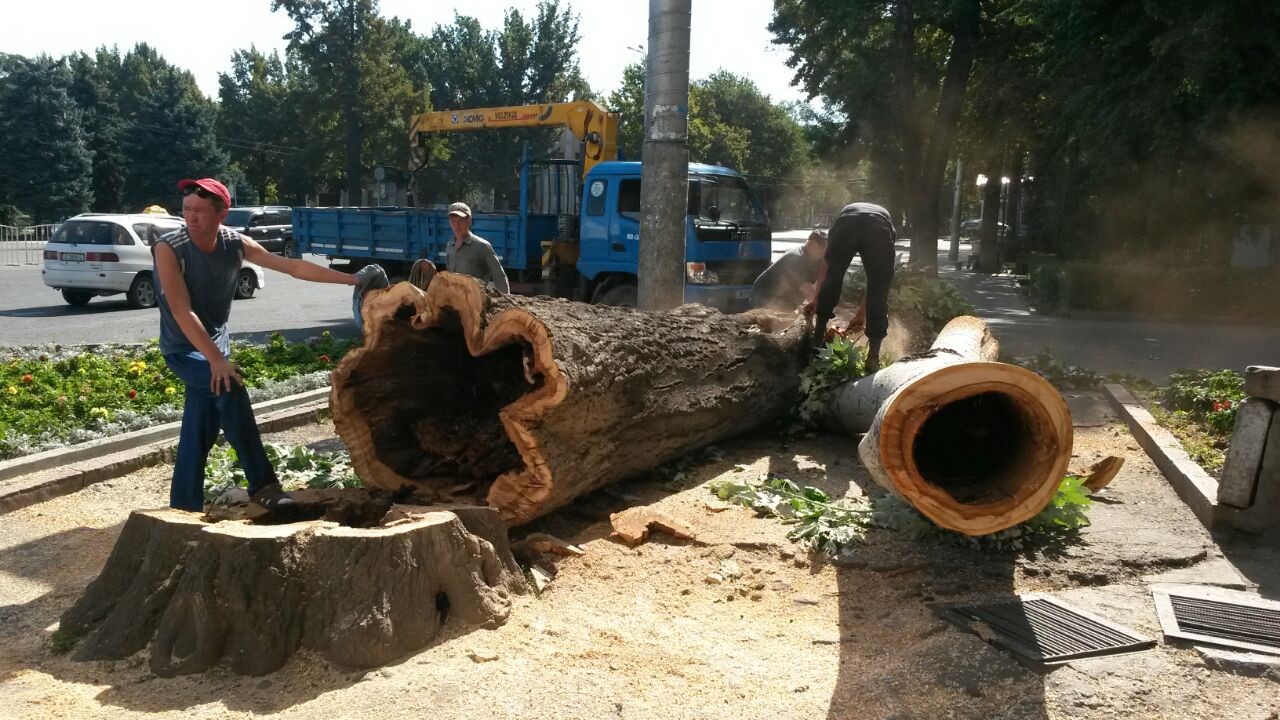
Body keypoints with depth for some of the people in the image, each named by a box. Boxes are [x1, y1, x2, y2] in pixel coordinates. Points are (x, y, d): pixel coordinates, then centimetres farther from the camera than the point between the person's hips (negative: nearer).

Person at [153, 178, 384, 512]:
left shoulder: (236, 244, -9)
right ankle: (262, 483, -23)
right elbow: (181, 311, -28)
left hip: (217, 342, 5)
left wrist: (351, 279, -9)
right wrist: (216, 359, -36)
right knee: (229, 387, -30)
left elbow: (293, 266, -5)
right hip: (184, 348, -5)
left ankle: (184, 510, 18)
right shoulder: (168, 248, -21)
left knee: (198, 437, 6)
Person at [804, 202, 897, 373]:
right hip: (880, 229, 0)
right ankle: (873, 357, 9)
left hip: (846, 225, 0)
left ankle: (818, 337, 32)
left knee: (832, 278, 23)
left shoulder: (844, 215, 44)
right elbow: (875, 281, 41)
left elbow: (825, 266, 44)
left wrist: (817, 299, 53)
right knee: (879, 290, 11)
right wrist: (862, 312, 47)